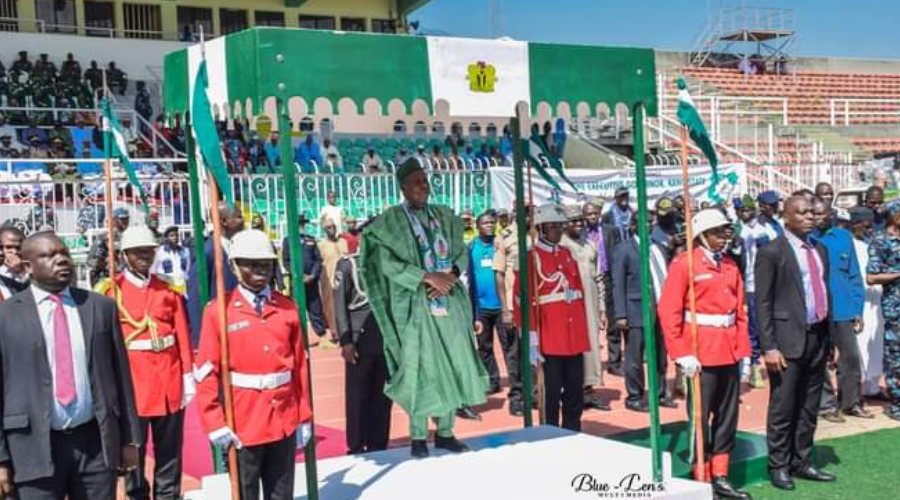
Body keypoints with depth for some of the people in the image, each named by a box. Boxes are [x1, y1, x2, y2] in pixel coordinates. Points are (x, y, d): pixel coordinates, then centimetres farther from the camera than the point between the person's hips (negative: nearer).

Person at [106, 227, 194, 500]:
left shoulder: (169, 290, 8)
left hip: (169, 381, 3)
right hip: (131, 381, -3)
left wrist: (188, 378, 3)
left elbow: (183, 337, 7)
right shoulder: (112, 292, -1)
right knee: (133, 450, 5)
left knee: (169, 451, 9)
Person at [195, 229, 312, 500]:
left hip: (284, 421, 3)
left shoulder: (287, 308, 5)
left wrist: (304, 417, 6)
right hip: (242, 425, -3)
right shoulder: (218, 311, -6)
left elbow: (300, 366, 7)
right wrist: (215, 423, -12)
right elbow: (207, 372, -7)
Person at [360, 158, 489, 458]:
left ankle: (445, 432, 16)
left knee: (452, 365, 5)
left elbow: (462, 253, 9)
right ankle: (418, 437, 7)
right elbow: (388, 264, -12)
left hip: (449, 302, 5)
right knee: (420, 367, -3)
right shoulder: (390, 221, -3)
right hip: (416, 305, -4)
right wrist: (428, 278, -19)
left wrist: (451, 275, -12)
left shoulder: (445, 217, 12)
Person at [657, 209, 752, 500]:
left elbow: (740, 311, 14)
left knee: (727, 417, 10)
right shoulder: (684, 263, -7)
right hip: (701, 352, -6)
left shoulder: (730, 265, 11)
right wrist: (682, 354, -15)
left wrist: (744, 351, 8)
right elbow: (668, 310, -11)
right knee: (701, 418, 2)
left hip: (729, 352, 6)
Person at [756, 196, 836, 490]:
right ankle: (779, 467, 12)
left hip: (818, 336, 6)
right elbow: (763, 303, -10)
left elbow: (825, 292, 17)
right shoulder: (772, 252, -8)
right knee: (783, 408, 1)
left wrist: (829, 336, 13)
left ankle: (802, 463, 24)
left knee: (809, 408, 13)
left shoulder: (820, 250, 13)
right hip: (789, 339, -6)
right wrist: (769, 347, -15)